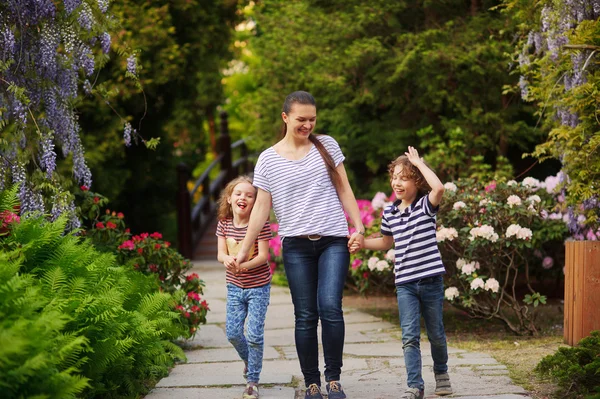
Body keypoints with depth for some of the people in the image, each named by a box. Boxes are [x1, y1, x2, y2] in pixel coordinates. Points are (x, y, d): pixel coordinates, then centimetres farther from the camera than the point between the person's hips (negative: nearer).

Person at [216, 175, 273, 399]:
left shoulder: (260, 223, -15)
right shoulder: (224, 223, -2)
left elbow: (263, 255, -18)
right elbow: (221, 253, -4)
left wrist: (244, 265, -36)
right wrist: (227, 259, -29)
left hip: (258, 286, -4)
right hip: (235, 286, 4)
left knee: (254, 334, -6)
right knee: (233, 332, 4)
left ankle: (253, 380, 8)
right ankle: (248, 360, 36)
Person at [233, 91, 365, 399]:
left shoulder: (326, 145, 8)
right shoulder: (268, 160, 5)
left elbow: (344, 190, 11)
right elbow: (261, 207, 7)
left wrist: (358, 226, 1)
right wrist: (244, 249, 3)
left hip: (333, 241, 0)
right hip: (296, 246, 0)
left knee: (330, 308, -16)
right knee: (305, 317, 0)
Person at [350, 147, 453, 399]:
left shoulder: (426, 205, -7)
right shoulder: (390, 213, 6)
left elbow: (439, 188, -30)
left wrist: (419, 163, -20)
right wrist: (362, 243, 9)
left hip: (431, 279, -3)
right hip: (404, 283, 3)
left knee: (436, 333, 11)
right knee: (409, 336, -5)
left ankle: (441, 373, 34)